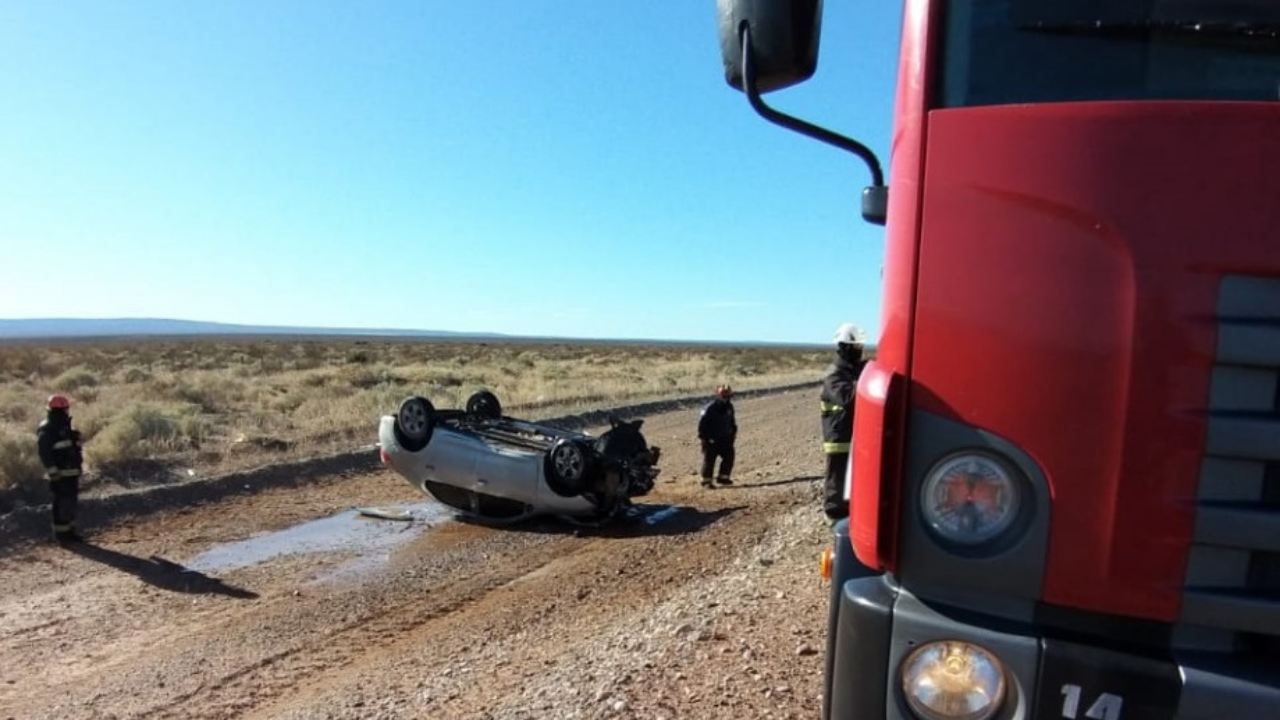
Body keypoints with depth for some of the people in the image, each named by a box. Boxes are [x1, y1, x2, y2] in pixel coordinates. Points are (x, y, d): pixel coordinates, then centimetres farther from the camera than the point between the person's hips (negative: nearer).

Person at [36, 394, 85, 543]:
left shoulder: (65, 427, 14)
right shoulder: (47, 430, -15)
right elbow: (44, 453, -21)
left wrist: (77, 468, 22)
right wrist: (53, 473, -24)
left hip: (71, 472, 9)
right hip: (60, 474, -9)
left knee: (71, 501, 13)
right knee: (63, 502, -4)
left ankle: (69, 530, 22)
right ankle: (61, 533, 4)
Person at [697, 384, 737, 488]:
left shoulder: (729, 407, 3)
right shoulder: (710, 408, -19)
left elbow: (732, 421, 19)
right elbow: (702, 423, -17)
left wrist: (733, 433, 15)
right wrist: (703, 438, -17)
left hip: (725, 439, 7)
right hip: (711, 439, -6)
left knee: (729, 456, 5)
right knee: (709, 459, -2)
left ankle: (723, 477, 19)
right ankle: (706, 480, 6)